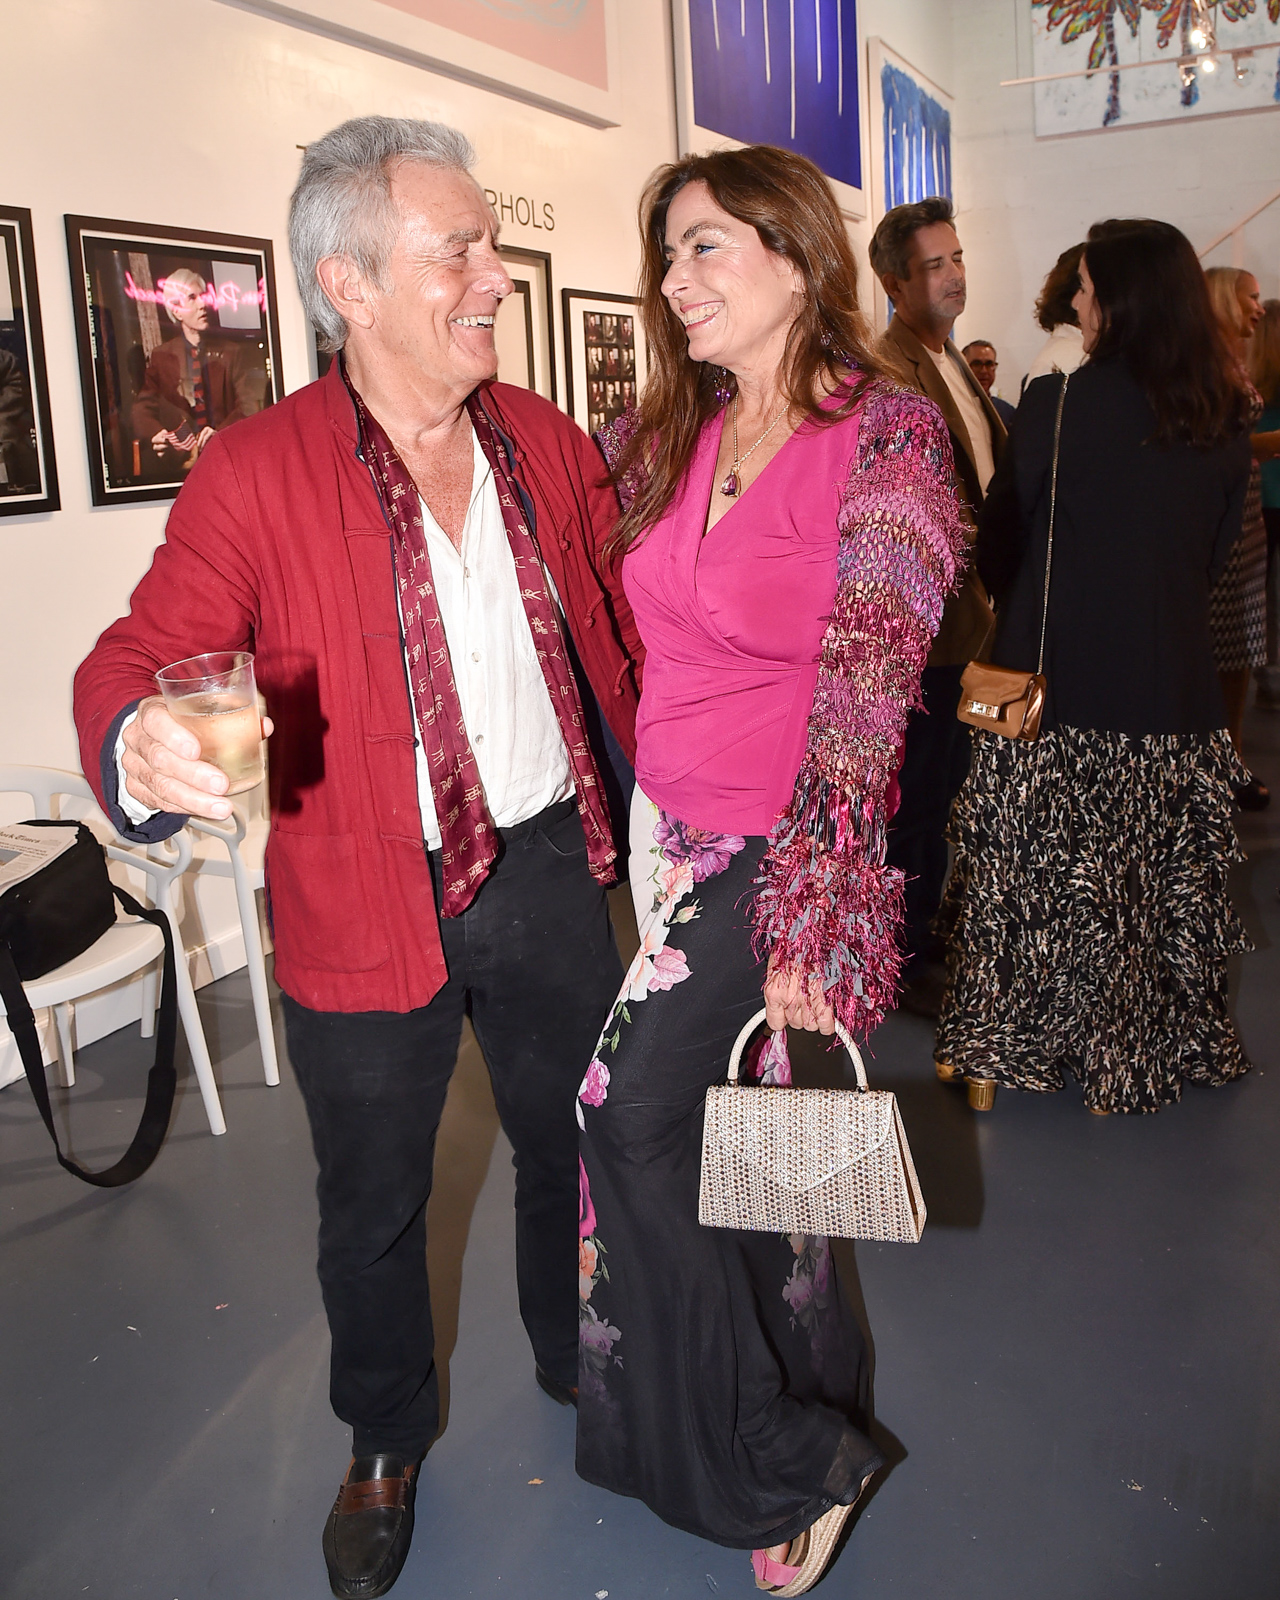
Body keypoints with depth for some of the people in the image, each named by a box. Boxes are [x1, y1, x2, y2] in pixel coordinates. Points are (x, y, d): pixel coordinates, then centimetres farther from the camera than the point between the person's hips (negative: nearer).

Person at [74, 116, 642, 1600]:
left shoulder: (546, 441, 1)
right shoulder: (254, 472, -12)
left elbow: (617, 635, 8)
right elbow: (137, 653, -17)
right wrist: (144, 739, -40)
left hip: (547, 865, 4)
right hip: (368, 905, -3)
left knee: (574, 1140, 22)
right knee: (373, 1202, 16)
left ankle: (581, 1363, 52)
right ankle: (385, 1443, 45)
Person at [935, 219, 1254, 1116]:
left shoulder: (1060, 403, -11)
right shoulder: (1223, 417, 4)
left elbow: (1002, 536, -2)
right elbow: (1219, 548, 12)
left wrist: (1012, 605, 17)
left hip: (1063, 681, -4)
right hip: (1176, 684, 5)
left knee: (1039, 873, 5)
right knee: (1162, 874, 13)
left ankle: (1003, 1052, 17)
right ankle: (1165, 1046, 27)